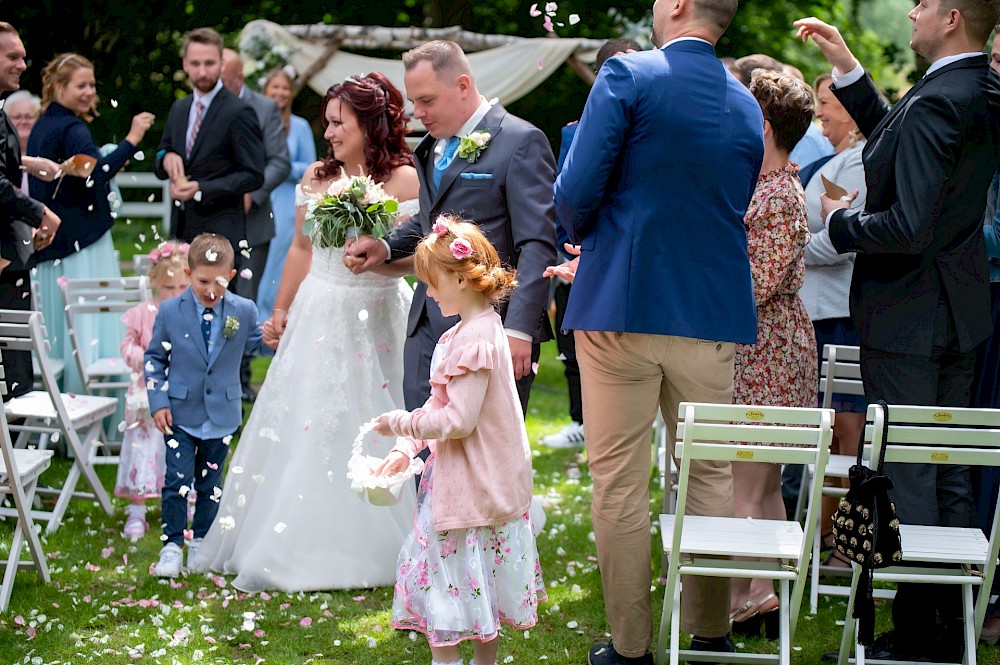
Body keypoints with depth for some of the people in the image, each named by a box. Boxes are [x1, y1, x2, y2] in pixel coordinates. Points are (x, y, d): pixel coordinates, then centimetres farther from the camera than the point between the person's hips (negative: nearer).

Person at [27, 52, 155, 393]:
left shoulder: (42, 127, 14)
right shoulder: (72, 129, -14)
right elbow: (95, 174, -30)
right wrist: (131, 139, -31)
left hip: (52, 246, 10)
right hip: (82, 242, -10)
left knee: (59, 325, 12)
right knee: (89, 328, -8)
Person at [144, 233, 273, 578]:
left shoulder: (244, 311, -5)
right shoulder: (170, 311, -6)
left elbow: (257, 344, 7)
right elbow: (155, 358, 1)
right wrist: (158, 402, -6)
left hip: (221, 415, 2)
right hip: (181, 412, -2)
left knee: (210, 482, 13)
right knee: (178, 480, -6)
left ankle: (201, 542, 27)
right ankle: (172, 545, 3)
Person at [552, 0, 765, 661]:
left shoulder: (628, 77, -9)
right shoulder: (747, 108, 9)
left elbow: (576, 194, -14)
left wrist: (582, 231, 10)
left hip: (622, 309, -4)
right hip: (712, 316, 5)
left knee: (619, 481, 4)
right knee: (710, 475, 13)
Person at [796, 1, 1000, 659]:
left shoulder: (936, 102, -23)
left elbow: (909, 228, -27)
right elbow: (898, 139, 21)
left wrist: (841, 221, -10)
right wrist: (846, 64, 17)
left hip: (907, 321, -9)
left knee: (906, 478, -1)